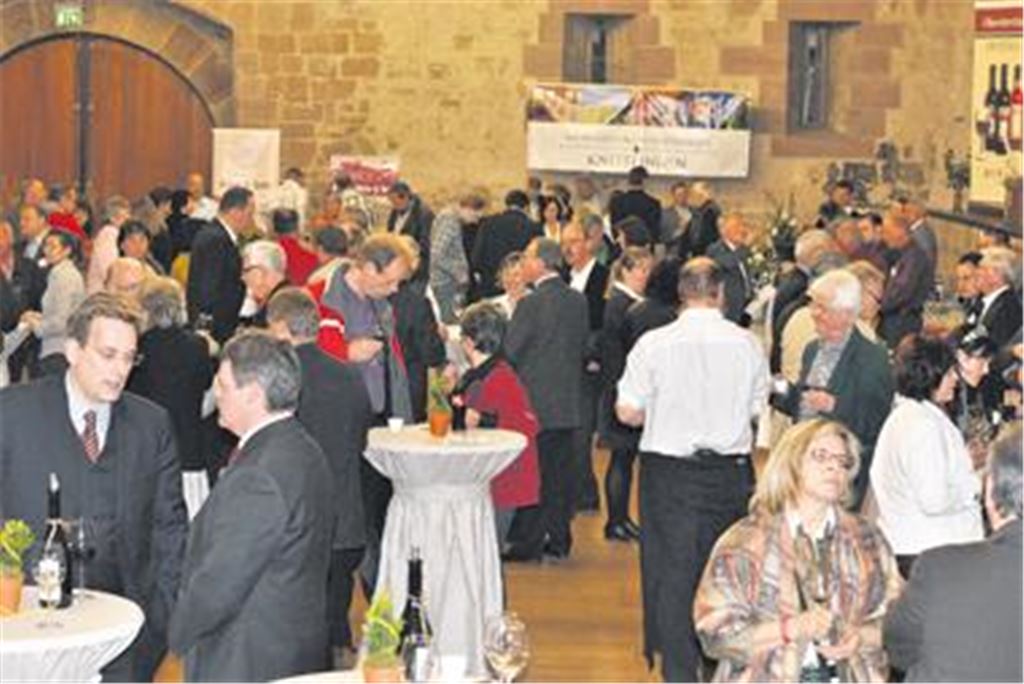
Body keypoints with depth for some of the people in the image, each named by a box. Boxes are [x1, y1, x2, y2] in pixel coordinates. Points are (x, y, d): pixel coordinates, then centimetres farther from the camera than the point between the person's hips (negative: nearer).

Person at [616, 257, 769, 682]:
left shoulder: (654, 344, -9)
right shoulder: (748, 344, -3)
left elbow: (628, 412, -7)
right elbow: (757, 408, 5)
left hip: (670, 474, -2)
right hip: (731, 471, 2)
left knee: (672, 572, 5)